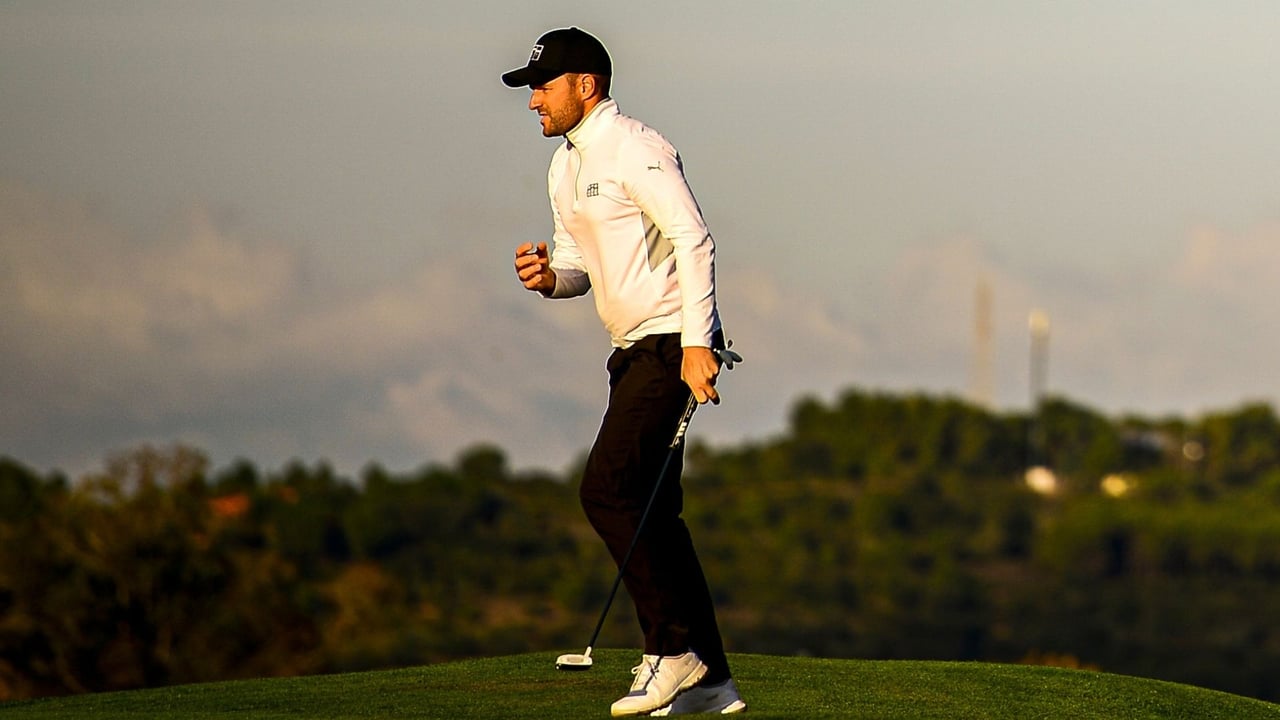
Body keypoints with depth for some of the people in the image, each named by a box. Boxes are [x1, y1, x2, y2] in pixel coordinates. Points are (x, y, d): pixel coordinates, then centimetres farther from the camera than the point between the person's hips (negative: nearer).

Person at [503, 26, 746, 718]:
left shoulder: (633, 149, -13)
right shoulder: (565, 165, 18)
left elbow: (693, 241, -20)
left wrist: (696, 342, -27)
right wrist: (549, 276, 0)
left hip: (674, 343, -10)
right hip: (634, 350, 10)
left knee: (608, 490, -16)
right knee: (650, 509, 7)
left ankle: (673, 649, -12)